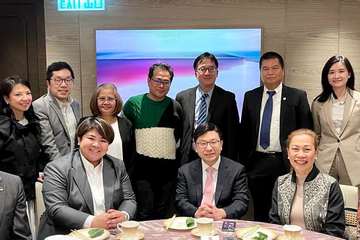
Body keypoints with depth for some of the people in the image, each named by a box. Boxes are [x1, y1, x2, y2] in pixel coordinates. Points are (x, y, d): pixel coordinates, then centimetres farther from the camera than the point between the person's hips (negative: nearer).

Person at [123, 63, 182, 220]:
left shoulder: (175, 106, 7)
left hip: (169, 167, 3)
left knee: (165, 215, 9)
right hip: (143, 166, -2)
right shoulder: (133, 103, 1)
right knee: (144, 213, -3)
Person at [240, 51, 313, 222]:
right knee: (259, 214, 12)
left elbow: (306, 131, 0)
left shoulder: (298, 96, 0)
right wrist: (243, 161, 6)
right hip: (257, 163, 3)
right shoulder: (250, 97, 9)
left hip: (285, 164, -2)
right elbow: (244, 131, 11)